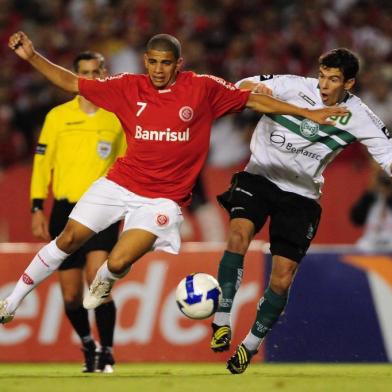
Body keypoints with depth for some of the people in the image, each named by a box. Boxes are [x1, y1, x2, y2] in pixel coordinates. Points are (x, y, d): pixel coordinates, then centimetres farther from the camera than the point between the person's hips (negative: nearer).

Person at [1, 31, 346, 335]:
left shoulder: (203, 88, -6)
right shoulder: (129, 87, -1)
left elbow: (255, 101, 1)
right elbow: (72, 83, 4)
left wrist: (308, 113, -1)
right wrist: (31, 57, -7)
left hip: (162, 198, -3)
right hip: (119, 183, 3)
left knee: (118, 263, -17)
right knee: (69, 239, -1)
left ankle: (103, 282, 22)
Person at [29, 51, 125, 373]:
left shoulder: (117, 119, 6)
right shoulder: (57, 116, 6)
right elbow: (42, 162, 6)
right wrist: (37, 208, -1)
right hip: (65, 210, 2)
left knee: (98, 280, -21)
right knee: (71, 295, 4)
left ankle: (107, 354, -9)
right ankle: (88, 344, 31)